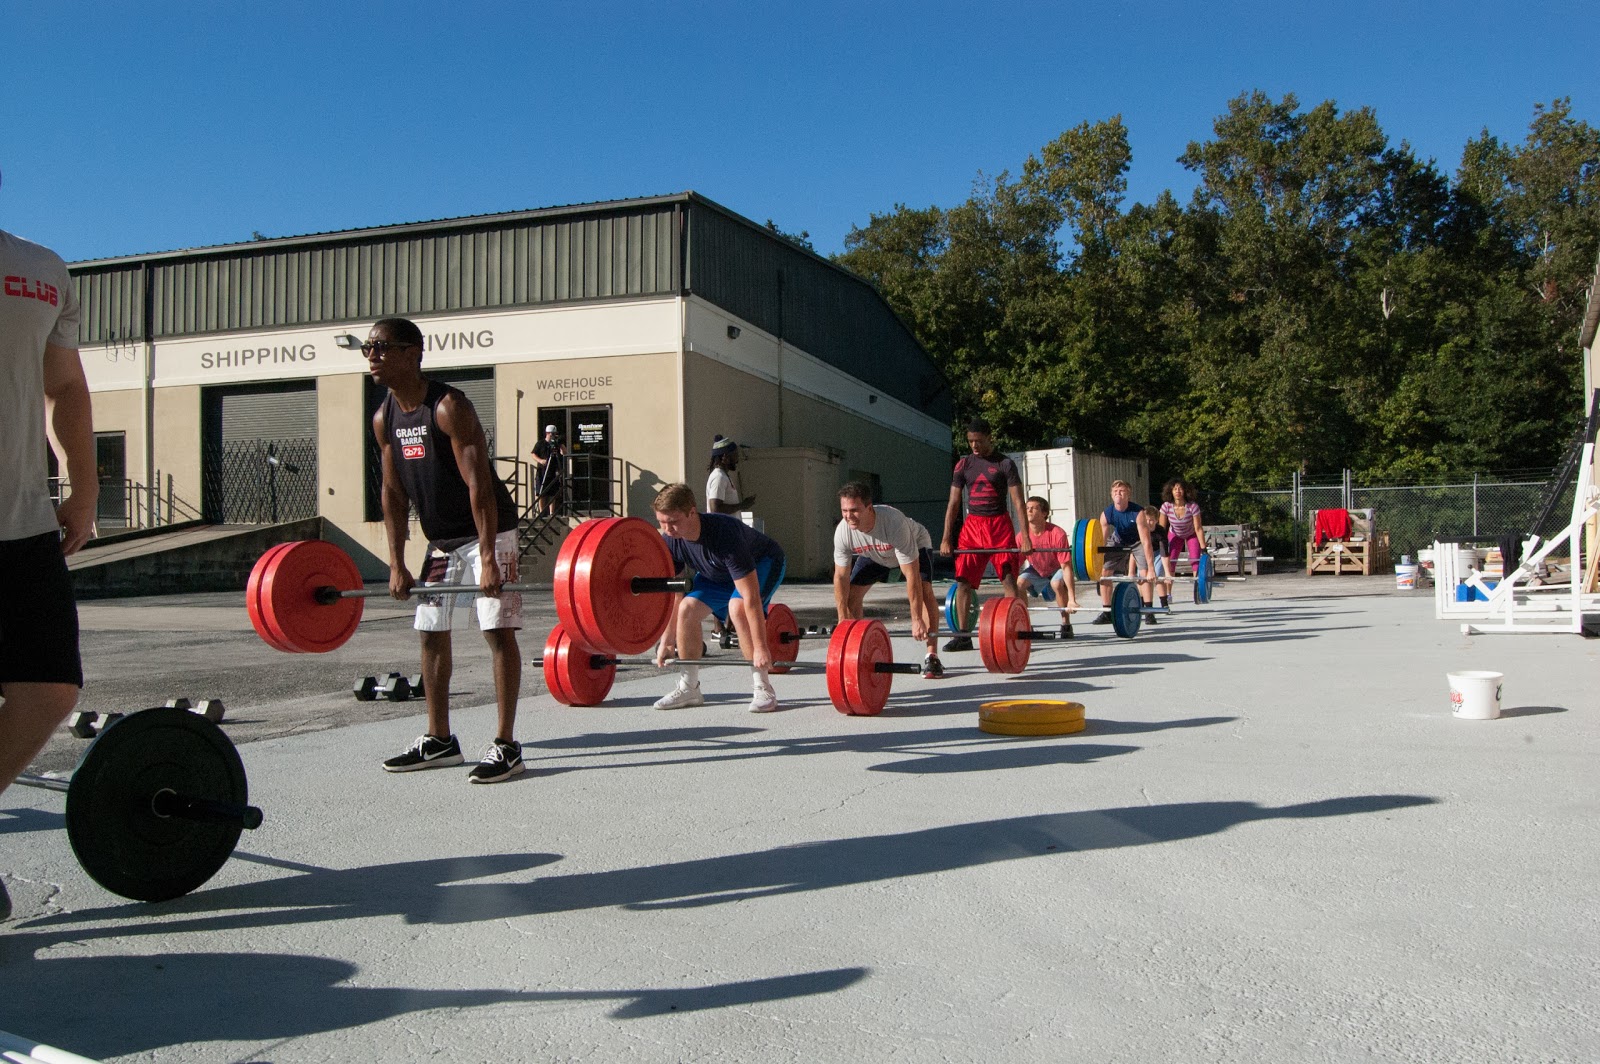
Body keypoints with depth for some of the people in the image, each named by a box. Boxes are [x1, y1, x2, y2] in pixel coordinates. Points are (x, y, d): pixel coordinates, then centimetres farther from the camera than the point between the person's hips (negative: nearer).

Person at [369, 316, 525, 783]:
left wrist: (488, 558, -28)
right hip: (440, 540, 8)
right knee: (431, 634, 11)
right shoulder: (384, 419, 3)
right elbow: (394, 492, 8)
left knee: (498, 631, -8)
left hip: (488, 532, -8)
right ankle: (438, 741, 22)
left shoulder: (449, 407, -20)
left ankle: (506, 746, -4)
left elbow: (478, 485, -24)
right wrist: (397, 564, 5)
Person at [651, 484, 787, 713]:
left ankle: (763, 688, -23)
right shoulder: (669, 541, -22)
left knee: (737, 607, -32)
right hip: (718, 572, 6)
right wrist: (666, 642, -7)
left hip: (763, 563, -6)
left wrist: (760, 648, -39)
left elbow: (751, 597, -40)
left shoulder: (724, 535, -42)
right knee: (687, 609, -14)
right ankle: (688, 688, 0)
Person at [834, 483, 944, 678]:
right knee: (851, 593, -10)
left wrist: (917, 619, -41)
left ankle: (932, 658, -21)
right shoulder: (842, 532, -30)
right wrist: (843, 622, -19)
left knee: (924, 590, -27)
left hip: (916, 546, -4)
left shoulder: (894, 524, -44)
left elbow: (911, 575, -41)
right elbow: (841, 577, -19)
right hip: (873, 554, 4)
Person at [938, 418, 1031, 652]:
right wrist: (946, 539, 2)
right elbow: (953, 503, 8)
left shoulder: (1005, 464, -1)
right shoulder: (964, 465, 8)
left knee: (1009, 580, -6)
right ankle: (963, 636, 5)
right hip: (972, 526, 3)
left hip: (999, 525, -3)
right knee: (963, 581, -1)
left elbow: (1018, 502, -5)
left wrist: (1025, 536, -14)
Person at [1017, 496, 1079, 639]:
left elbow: (1066, 566, -29)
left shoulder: (1057, 534, -29)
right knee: (1019, 582, -25)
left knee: (1057, 583, -36)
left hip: (1057, 570, -4)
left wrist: (1072, 600, -35)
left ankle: (1066, 624, -16)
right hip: (1037, 571, 4)